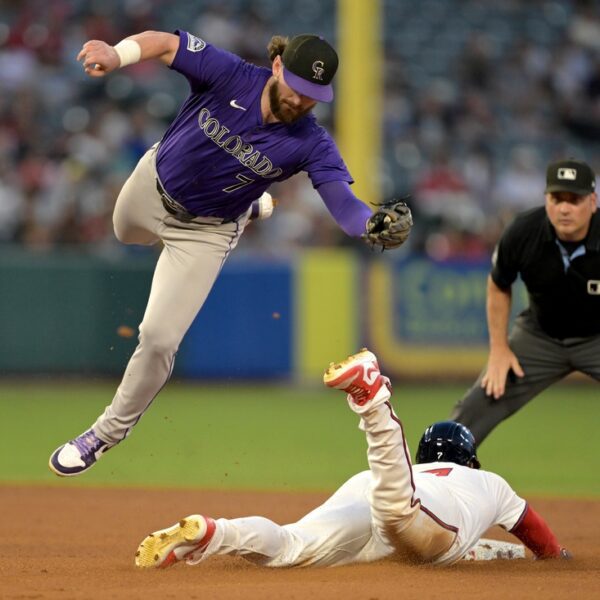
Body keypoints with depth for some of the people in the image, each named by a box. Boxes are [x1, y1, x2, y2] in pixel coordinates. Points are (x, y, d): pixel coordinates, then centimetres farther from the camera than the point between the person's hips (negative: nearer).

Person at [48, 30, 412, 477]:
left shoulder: (310, 145, -29)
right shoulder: (230, 76, -29)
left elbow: (342, 200, -40)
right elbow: (165, 42, -27)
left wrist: (374, 226, -63)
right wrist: (117, 54, -48)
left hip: (206, 233, -3)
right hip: (150, 188, 3)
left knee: (159, 338, -9)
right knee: (127, 234, 39)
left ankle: (110, 431, 17)